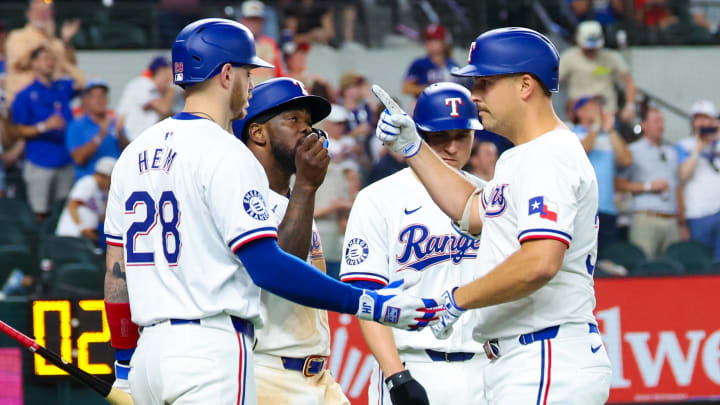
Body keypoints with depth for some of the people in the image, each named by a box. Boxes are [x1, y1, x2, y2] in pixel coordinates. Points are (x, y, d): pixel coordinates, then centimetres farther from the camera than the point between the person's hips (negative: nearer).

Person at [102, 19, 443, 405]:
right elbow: (267, 266, -16)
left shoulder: (135, 152, 15)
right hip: (210, 346, -8)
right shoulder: (224, 154, -9)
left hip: (149, 349, 8)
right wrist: (370, 304, -15)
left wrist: (124, 361, 23)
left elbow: (116, 270, 17)